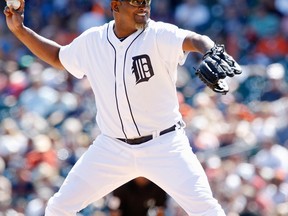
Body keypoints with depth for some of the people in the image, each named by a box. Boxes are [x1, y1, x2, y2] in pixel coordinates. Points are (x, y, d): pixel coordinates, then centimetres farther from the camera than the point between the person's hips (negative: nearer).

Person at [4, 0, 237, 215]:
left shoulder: (159, 36, -15)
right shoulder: (91, 41, -1)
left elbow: (195, 40, -35)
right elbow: (58, 58, 19)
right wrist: (19, 30, 9)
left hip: (163, 145, -4)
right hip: (112, 147, 4)